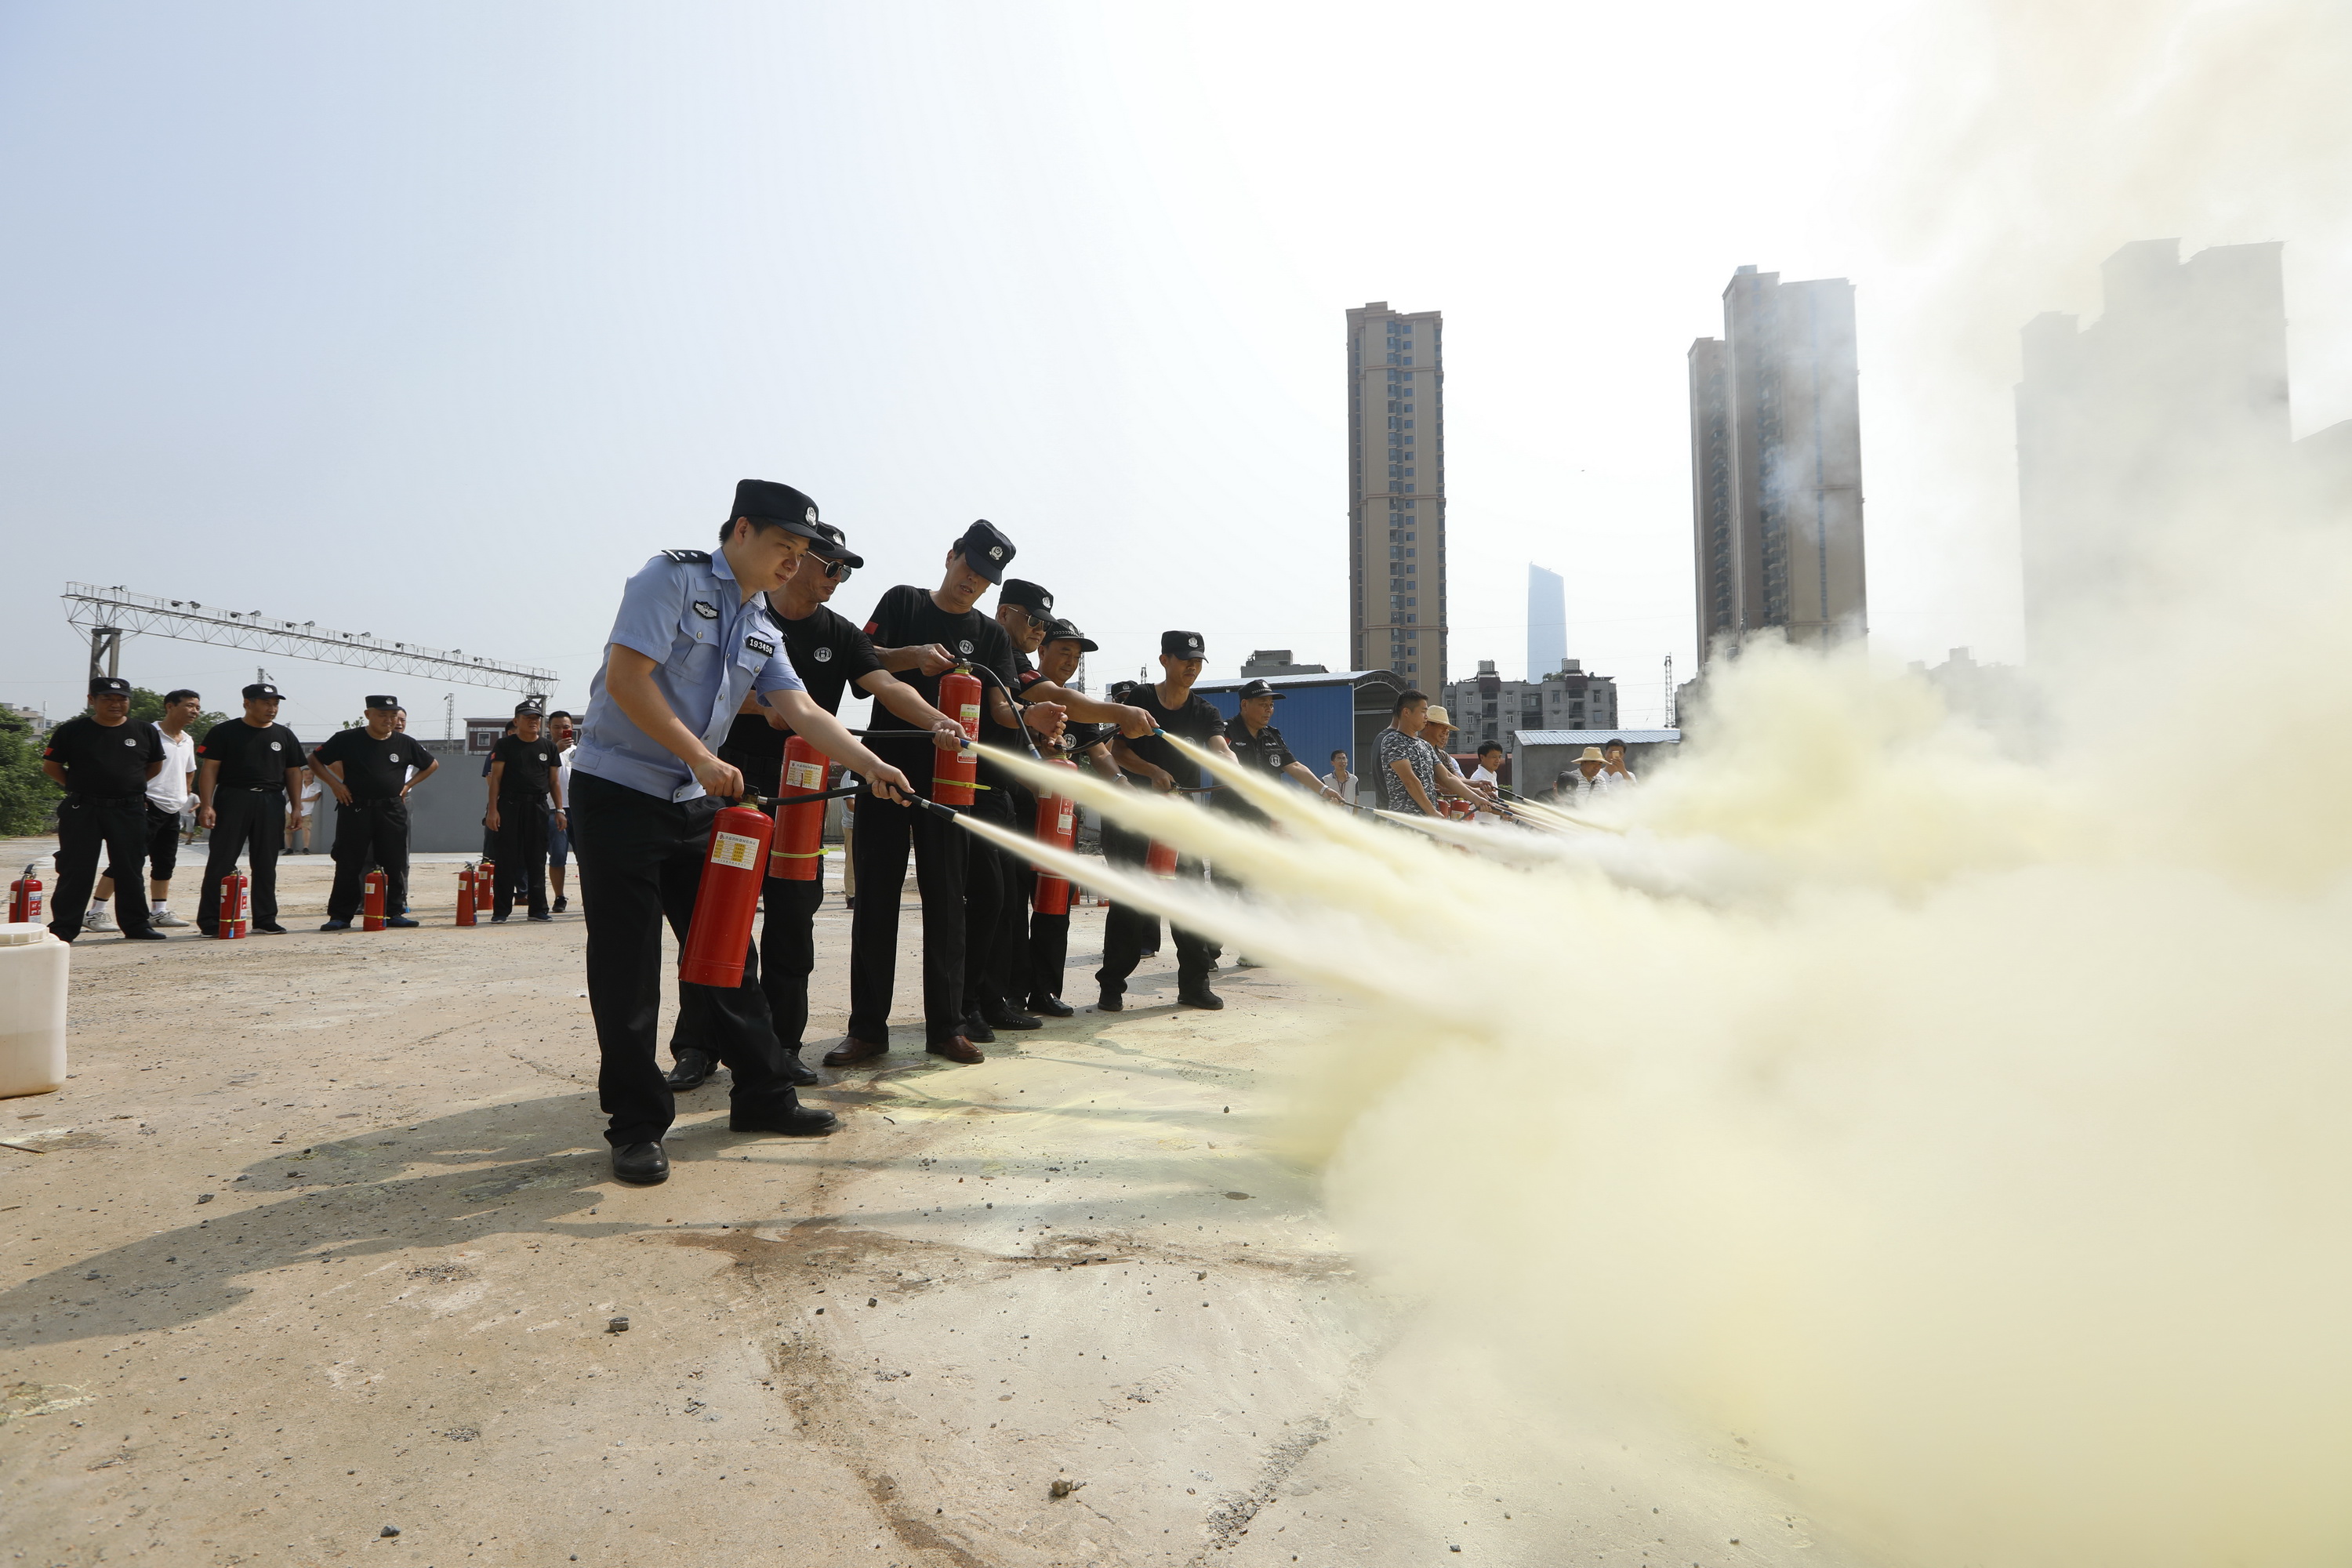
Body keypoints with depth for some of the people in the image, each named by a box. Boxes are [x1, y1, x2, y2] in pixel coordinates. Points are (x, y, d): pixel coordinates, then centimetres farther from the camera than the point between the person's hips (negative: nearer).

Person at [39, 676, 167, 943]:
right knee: (76, 871, 0)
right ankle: (62, 929, 5)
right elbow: (51, 766, 7)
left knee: (130, 871, 7)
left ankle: (136, 926, 15)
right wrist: (80, 787, 3)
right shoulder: (72, 731, 0)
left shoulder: (144, 732, 5)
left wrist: (129, 785, 10)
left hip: (130, 811, 2)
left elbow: (155, 766, 18)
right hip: (82, 811, -2)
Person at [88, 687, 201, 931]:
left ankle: (159, 911, 22)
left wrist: (187, 795, 18)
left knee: (165, 863, 13)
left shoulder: (188, 741, 15)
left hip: (173, 810, 8)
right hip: (148, 807, -8)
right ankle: (95, 913, -3)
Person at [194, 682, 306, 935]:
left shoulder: (284, 735, 13)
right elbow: (209, 769, -2)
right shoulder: (224, 732, 2)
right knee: (221, 861, -3)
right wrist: (206, 805, -11)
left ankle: (265, 919, 12)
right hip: (232, 800, -3)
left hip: (271, 803, 3)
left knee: (266, 864, 6)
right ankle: (210, 921, 1)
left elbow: (294, 772, 15)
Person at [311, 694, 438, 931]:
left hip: (393, 810, 2)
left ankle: (396, 911, 11)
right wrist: (335, 784, -4)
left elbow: (432, 765, 17)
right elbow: (315, 760, 7)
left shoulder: (405, 743, 4)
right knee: (349, 864, 0)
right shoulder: (348, 740, -2)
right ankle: (340, 916, 5)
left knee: (397, 863, 3)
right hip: (355, 809, -2)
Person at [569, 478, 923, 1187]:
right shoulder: (672, 578, -9)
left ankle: (762, 1096, 21)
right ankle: (636, 1126, 7)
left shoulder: (763, 630, 13)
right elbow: (626, 677, -18)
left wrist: (873, 767, -6)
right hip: (618, 792, -7)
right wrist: (703, 759, -18)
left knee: (727, 950, 10)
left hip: (696, 804, 8)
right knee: (628, 965, -3)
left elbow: (804, 712, 6)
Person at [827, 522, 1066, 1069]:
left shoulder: (991, 635, 10)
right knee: (876, 896, 0)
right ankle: (868, 1027, 5)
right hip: (886, 766, -1)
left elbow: (999, 707, 0)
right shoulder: (903, 602, 9)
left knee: (946, 898, 2)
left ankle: (946, 1025, 8)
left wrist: (1029, 716, -23)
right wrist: (914, 657, -15)